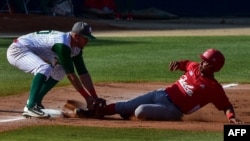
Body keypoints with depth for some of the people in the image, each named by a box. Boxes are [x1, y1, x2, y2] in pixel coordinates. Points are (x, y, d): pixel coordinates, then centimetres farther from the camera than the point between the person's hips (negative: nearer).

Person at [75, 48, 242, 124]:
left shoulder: (214, 88, -15)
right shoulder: (194, 67, 4)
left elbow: (227, 105, -15)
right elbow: (185, 63, 25)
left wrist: (232, 118, -35)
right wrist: (178, 63, 3)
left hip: (172, 110, -6)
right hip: (161, 94, 6)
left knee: (140, 111, -27)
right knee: (125, 106, 2)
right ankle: (92, 112, 13)